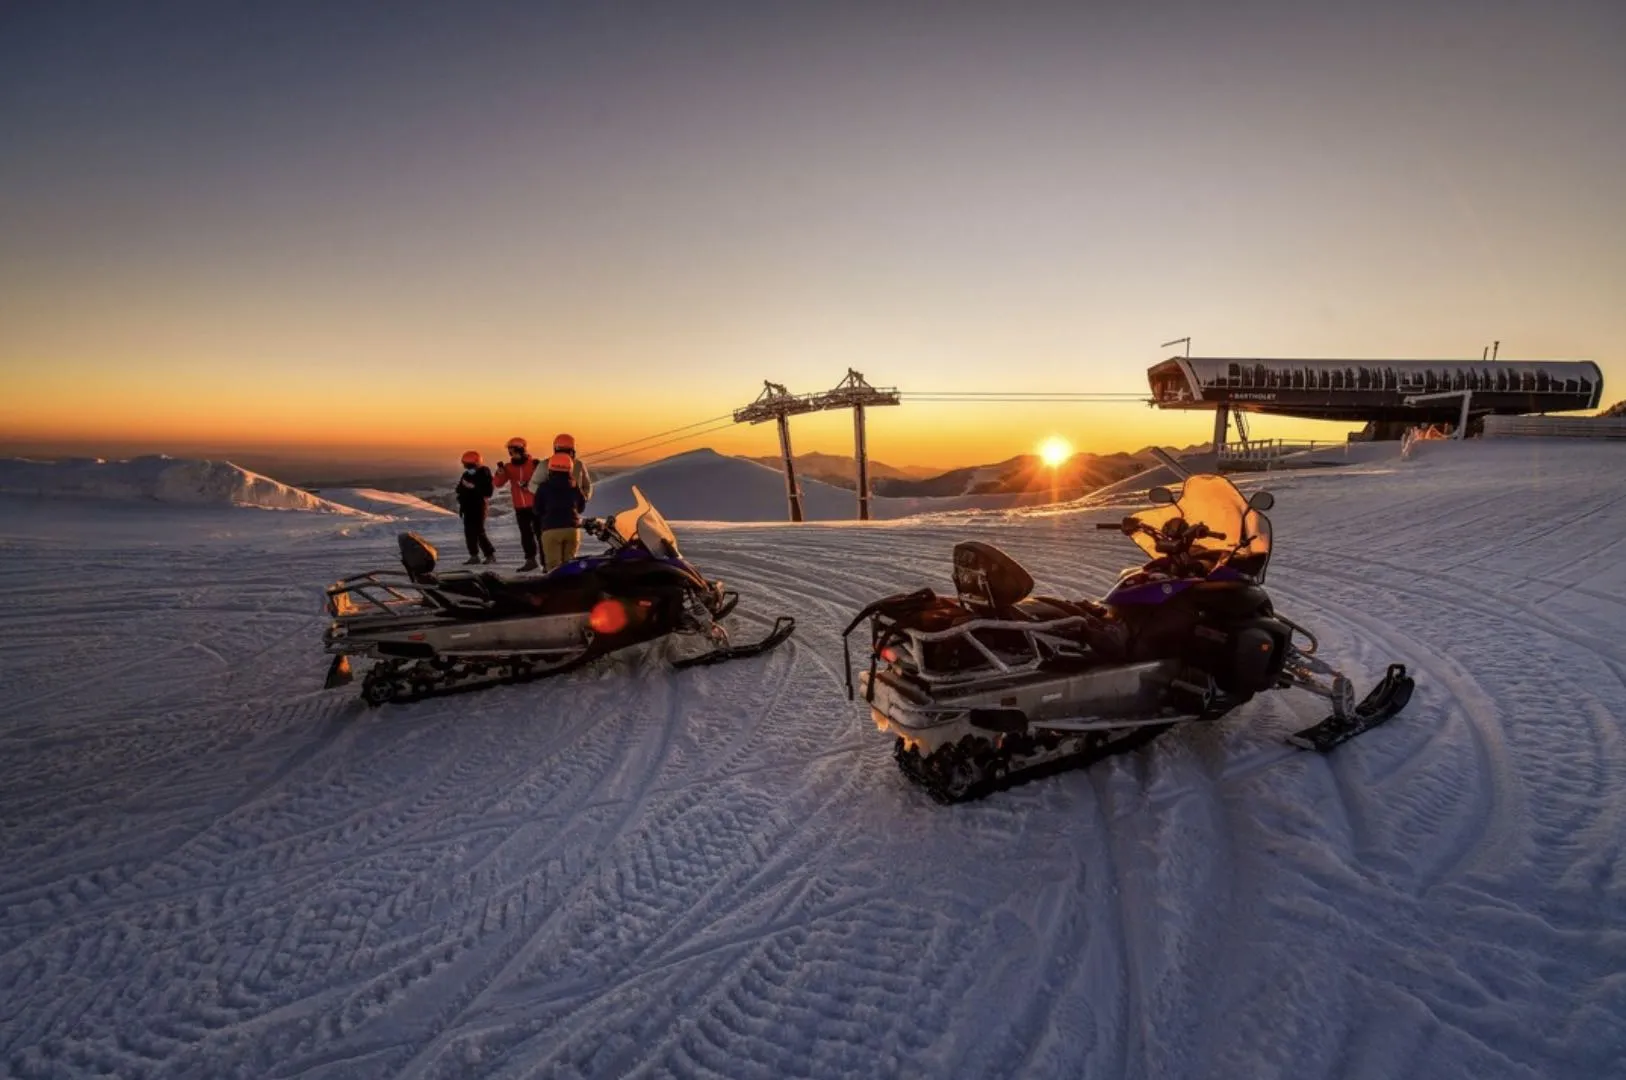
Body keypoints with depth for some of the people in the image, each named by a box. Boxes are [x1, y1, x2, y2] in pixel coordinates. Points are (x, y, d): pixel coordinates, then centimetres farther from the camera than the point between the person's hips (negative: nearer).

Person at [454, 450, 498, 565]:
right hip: (467, 507, 7)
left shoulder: (484, 474, -9)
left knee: (479, 532, -11)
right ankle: (474, 556, 13)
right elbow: (460, 490, 20)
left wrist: (474, 487, -23)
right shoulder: (466, 475, 11)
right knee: (469, 532, 7)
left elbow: (488, 491, -17)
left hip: (478, 506, -7)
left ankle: (490, 554, -2)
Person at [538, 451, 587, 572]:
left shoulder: (544, 487, 0)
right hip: (572, 528, 3)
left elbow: (537, 510, 6)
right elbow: (581, 507, 18)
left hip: (551, 529, -3)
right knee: (569, 563, 10)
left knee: (553, 565, -3)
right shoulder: (575, 486, 7)